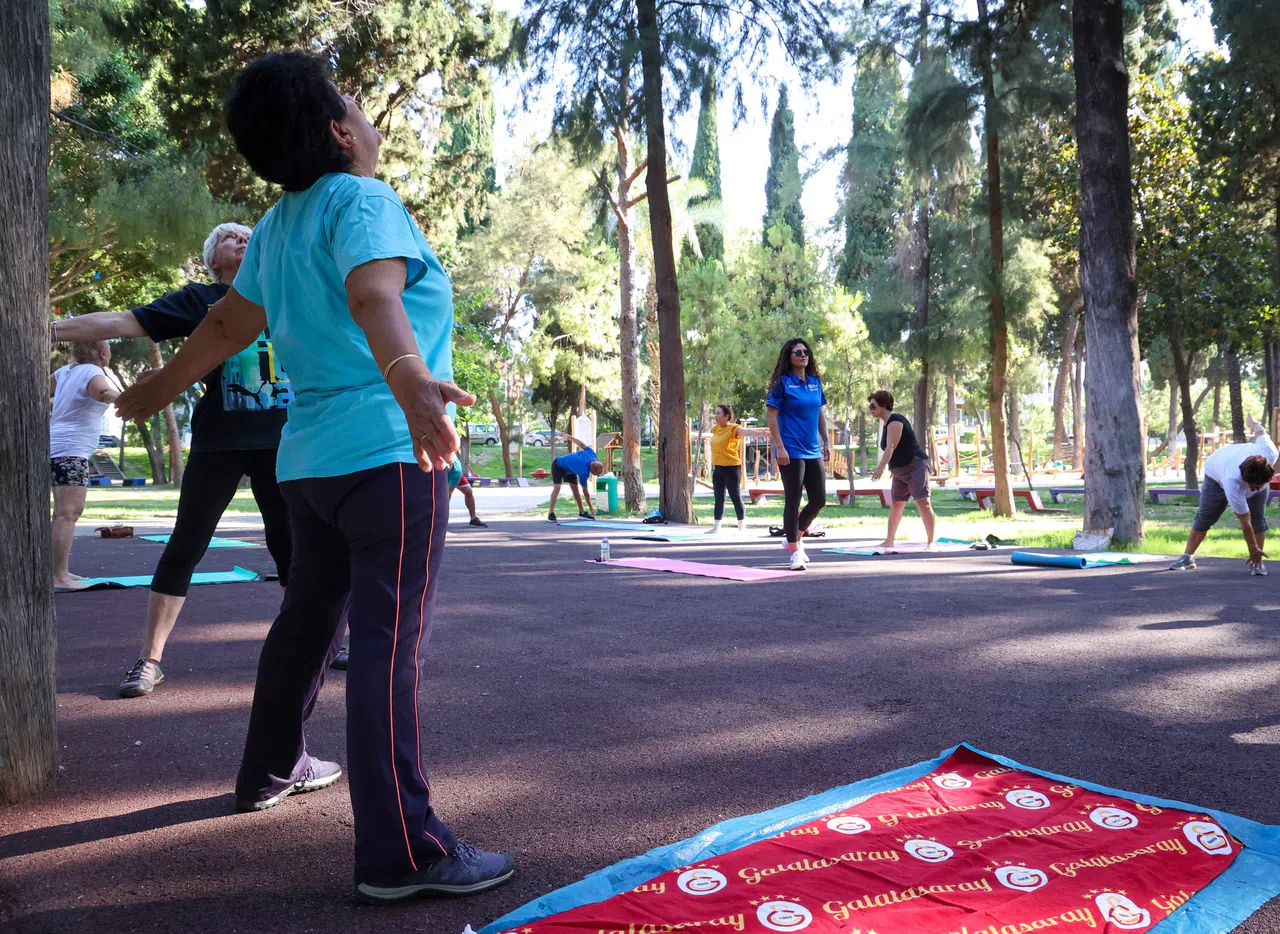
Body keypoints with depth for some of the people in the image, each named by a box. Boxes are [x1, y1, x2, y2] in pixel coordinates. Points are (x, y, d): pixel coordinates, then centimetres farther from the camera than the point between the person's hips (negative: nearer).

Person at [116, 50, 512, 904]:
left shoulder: (277, 226, 16)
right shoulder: (363, 201, -9)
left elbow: (230, 323, 24)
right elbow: (374, 297, -30)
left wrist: (162, 387, 40)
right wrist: (411, 379, -49)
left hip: (310, 458, 9)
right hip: (390, 454, -9)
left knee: (308, 617, 22)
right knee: (390, 641, -11)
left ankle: (271, 769, 40)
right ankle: (402, 850, -10)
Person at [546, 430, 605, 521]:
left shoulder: (592, 454, -26)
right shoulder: (584, 473, -41)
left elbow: (581, 444, -11)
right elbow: (586, 491, -29)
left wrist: (568, 436, 5)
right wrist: (591, 507, -20)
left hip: (570, 469, 8)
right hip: (558, 465, -8)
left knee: (575, 489, 3)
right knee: (557, 487, -22)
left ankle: (582, 512, 4)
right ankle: (551, 512, -22)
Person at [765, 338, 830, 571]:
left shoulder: (815, 382, 10)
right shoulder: (782, 382, -7)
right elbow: (771, 415, -10)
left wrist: (826, 442, 13)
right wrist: (779, 447, -16)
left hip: (813, 451, 7)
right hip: (791, 452, -7)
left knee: (819, 499, 9)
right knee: (792, 501, -1)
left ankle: (795, 539, 28)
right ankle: (794, 551, 8)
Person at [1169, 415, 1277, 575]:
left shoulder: (1269, 453, -40)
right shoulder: (1233, 485, -47)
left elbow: (1261, 433, -14)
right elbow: (1245, 523, -37)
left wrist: (1254, 424, 11)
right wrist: (1254, 549, -29)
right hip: (1217, 475, -3)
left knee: (1258, 518, -11)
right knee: (1204, 518, -2)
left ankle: (1257, 563, -7)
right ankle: (1187, 557, 7)